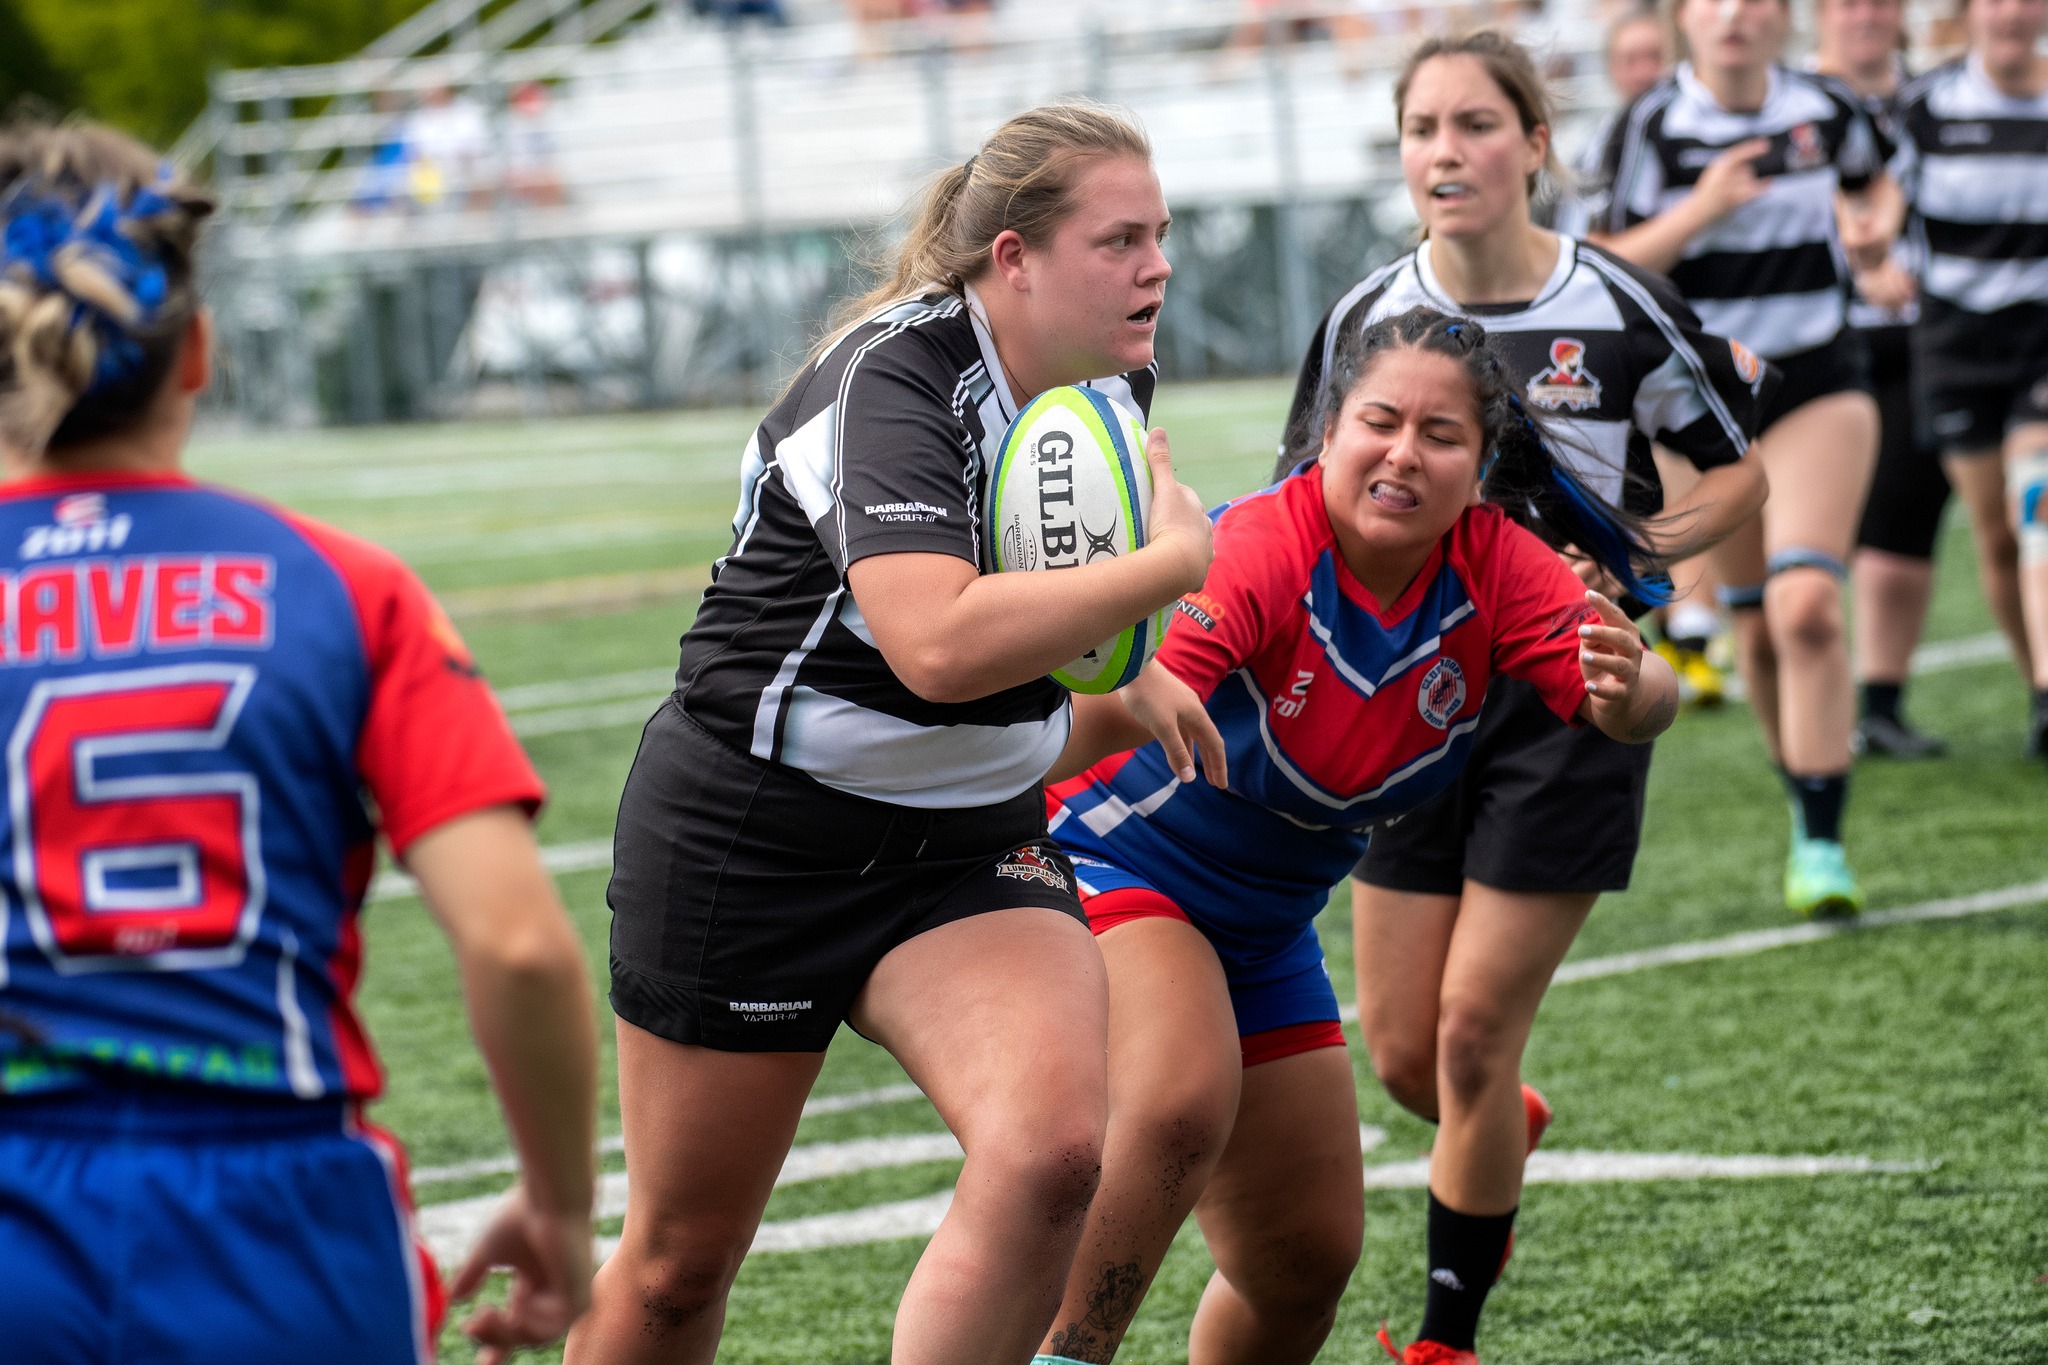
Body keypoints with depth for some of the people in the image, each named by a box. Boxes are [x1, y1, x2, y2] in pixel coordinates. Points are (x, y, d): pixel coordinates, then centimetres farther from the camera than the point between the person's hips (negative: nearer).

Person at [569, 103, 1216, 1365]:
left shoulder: (1112, 383, 0)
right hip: (748, 834, -5)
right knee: (678, 1262, 6)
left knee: (1054, 1151, -24)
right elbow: (938, 643, -40)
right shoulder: (894, 375, -23)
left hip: (970, 837, 6)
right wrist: (1173, 564, -30)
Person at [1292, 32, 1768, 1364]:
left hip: (1569, 696, -3)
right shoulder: (1366, 317, -1)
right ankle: (1508, 1134, 42)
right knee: (1401, 1053, 5)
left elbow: (1741, 470, 3)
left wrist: (1640, 547, -13)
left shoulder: (1622, 308, -9)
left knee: (1473, 1035, -5)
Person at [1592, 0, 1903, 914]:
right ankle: (1804, 796, 31)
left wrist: (1879, 227, -2)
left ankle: (1820, 842, -16)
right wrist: (1701, 210, -23)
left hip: (1818, 389, 0)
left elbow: (1876, 186, 20)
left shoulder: (1825, 111, -1)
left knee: (1807, 606, -18)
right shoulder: (1650, 129, -8)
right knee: (1758, 629, 7)